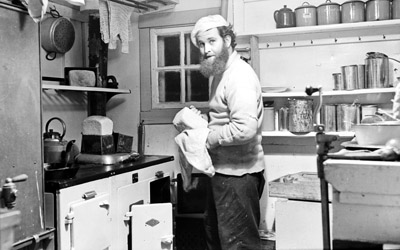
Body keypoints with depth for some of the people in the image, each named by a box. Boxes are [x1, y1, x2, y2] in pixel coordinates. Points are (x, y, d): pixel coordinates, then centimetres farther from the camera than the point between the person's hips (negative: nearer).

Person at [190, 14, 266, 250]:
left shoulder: (239, 76, -19)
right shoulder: (222, 74, 13)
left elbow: (245, 128, -31)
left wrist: (209, 138, -19)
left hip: (238, 173, -10)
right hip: (224, 170, 11)